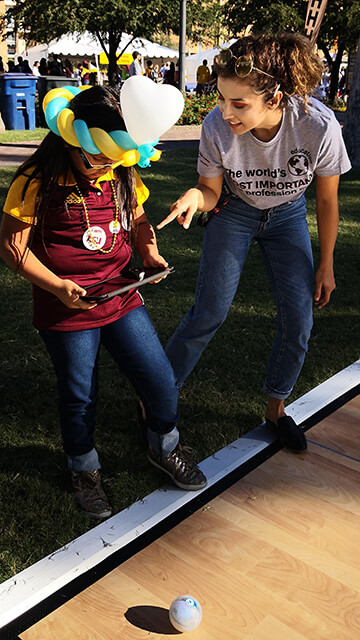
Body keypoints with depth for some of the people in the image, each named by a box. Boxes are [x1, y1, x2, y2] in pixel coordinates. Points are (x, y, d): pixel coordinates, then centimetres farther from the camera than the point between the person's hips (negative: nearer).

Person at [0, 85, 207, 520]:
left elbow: (138, 220, 17)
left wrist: (150, 254, -2)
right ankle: (84, 471, 39)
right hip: (66, 310, -4)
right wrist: (57, 286, -21)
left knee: (161, 381, 7)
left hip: (122, 300, 5)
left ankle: (163, 448, 38)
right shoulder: (37, 182, -15)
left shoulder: (123, 174, 1)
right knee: (79, 398, 11)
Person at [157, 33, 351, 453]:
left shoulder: (319, 126, -32)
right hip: (234, 212, -1)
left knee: (298, 321, -2)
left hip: (287, 216, 1)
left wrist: (325, 264, -5)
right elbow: (213, 191, -13)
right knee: (208, 314, -5)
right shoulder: (217, 127, -30)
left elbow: (327, 200, -14)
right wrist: (195, 197, -38)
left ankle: (275, 409, 22)